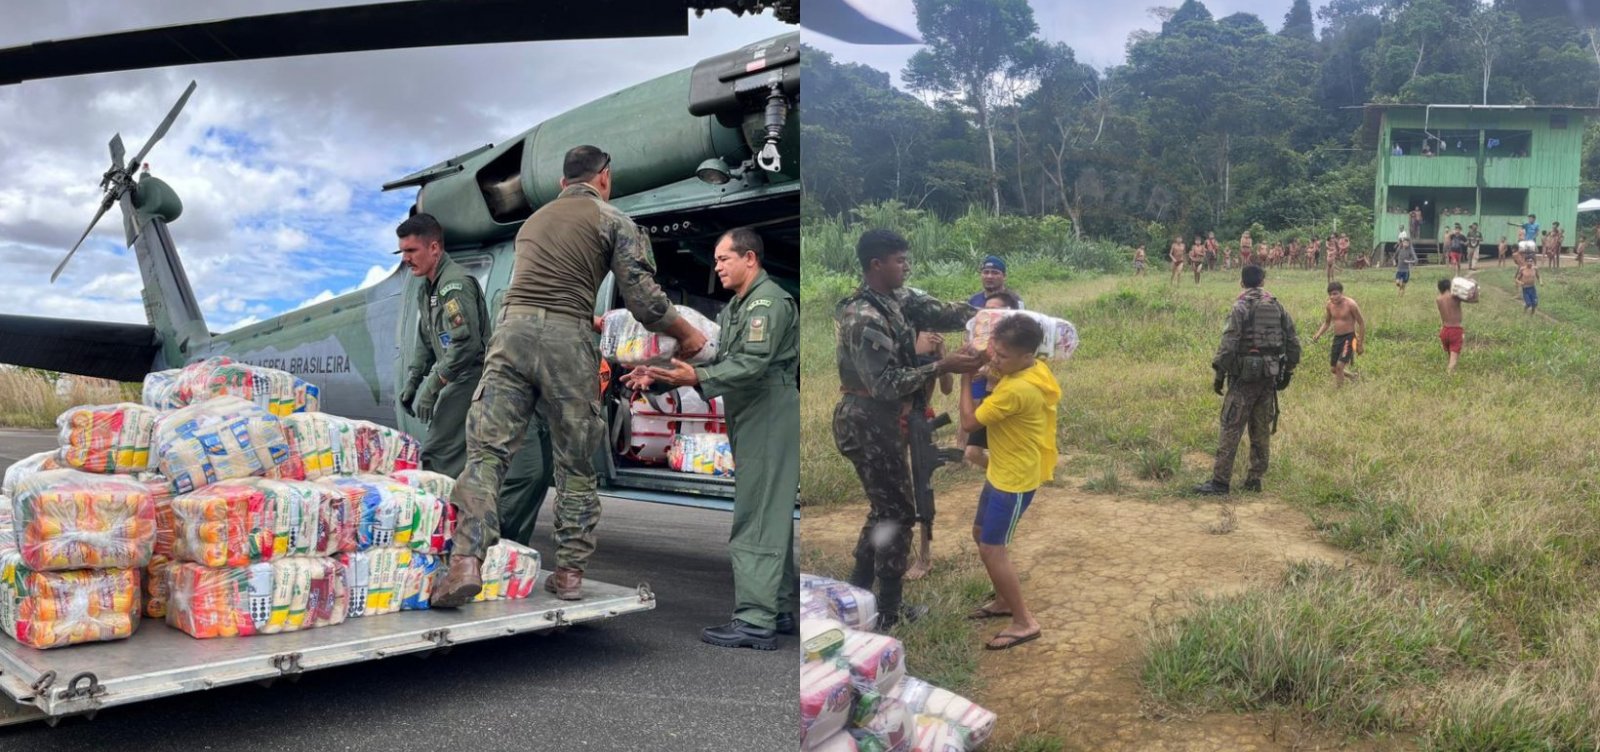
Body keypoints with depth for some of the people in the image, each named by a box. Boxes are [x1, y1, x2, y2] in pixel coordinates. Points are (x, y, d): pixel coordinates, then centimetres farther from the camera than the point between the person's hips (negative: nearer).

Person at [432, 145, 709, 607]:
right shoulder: (614, 221, 11)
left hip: (512, 328, 3)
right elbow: (644, 299, 0)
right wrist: (687, 334, 16)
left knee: (486, 450, -3)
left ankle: (467, 560, -18)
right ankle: (569, 571, 11)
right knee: (576, 464, 9)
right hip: (568, 338, -3)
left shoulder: (534, 220, 29)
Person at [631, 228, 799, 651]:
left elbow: (753, 363, -23)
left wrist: (695, 378, -30)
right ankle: (780, 610, 22)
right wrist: (659, 374, 2)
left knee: (755, 521, -11)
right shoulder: (733, 308, 21)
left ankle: (756, 621, -10)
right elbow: (709, 356, 14)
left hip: (770, 420, -10)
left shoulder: (770, 302, -11)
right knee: (771, 517, 14)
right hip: (749, 421, 10)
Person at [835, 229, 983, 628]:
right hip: (870, 424, -10)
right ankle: (889, 610, 15)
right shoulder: (864, 319, -23)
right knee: (898, 514, 2)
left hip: (882, 421, 10)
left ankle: (856, 592, 32)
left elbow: (939, 311, -1)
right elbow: (885, 384, -27)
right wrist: (944, 366, -30)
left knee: (885, 508, 20)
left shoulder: (896, 298, 6)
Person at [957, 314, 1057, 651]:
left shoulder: (1017, 389, -31)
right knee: (981, 533, 21)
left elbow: (969, 421, -22)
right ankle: (1004, 600, 35)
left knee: (991, 549, -4)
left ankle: (1024, 623, 6)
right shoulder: (1037, 368, -2)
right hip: (1003, 471, 10)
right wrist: (994, 368, -4)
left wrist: (966, 378, -13)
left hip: (1015, 479, -10)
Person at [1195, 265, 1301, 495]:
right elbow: (1293, 343, 11)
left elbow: (1228, 344, -15)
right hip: (1270, 375, 6)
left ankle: (1220, 481, -7)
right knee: (1262, 429, 12)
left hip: (1245, 375, -6)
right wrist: (1287, 372, 19)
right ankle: (1255, 479, 15)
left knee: (1231, 429, -5)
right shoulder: (1277, 306, 9)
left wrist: (1219, 374, -8)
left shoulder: (1240, 307, -9)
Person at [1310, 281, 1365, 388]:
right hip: (1337, 338, 6)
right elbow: (1327, 322, 17)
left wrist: (1360, 344, -7)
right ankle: (1354, 376, 40)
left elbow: (1361, 323, -7)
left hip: (1349, 338, -6)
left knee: (1340, 365, -18)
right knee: (1334, 368, 12)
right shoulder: (1329, 305, 1)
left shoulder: (1350, 304, -15)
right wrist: (1318, 334, -2)